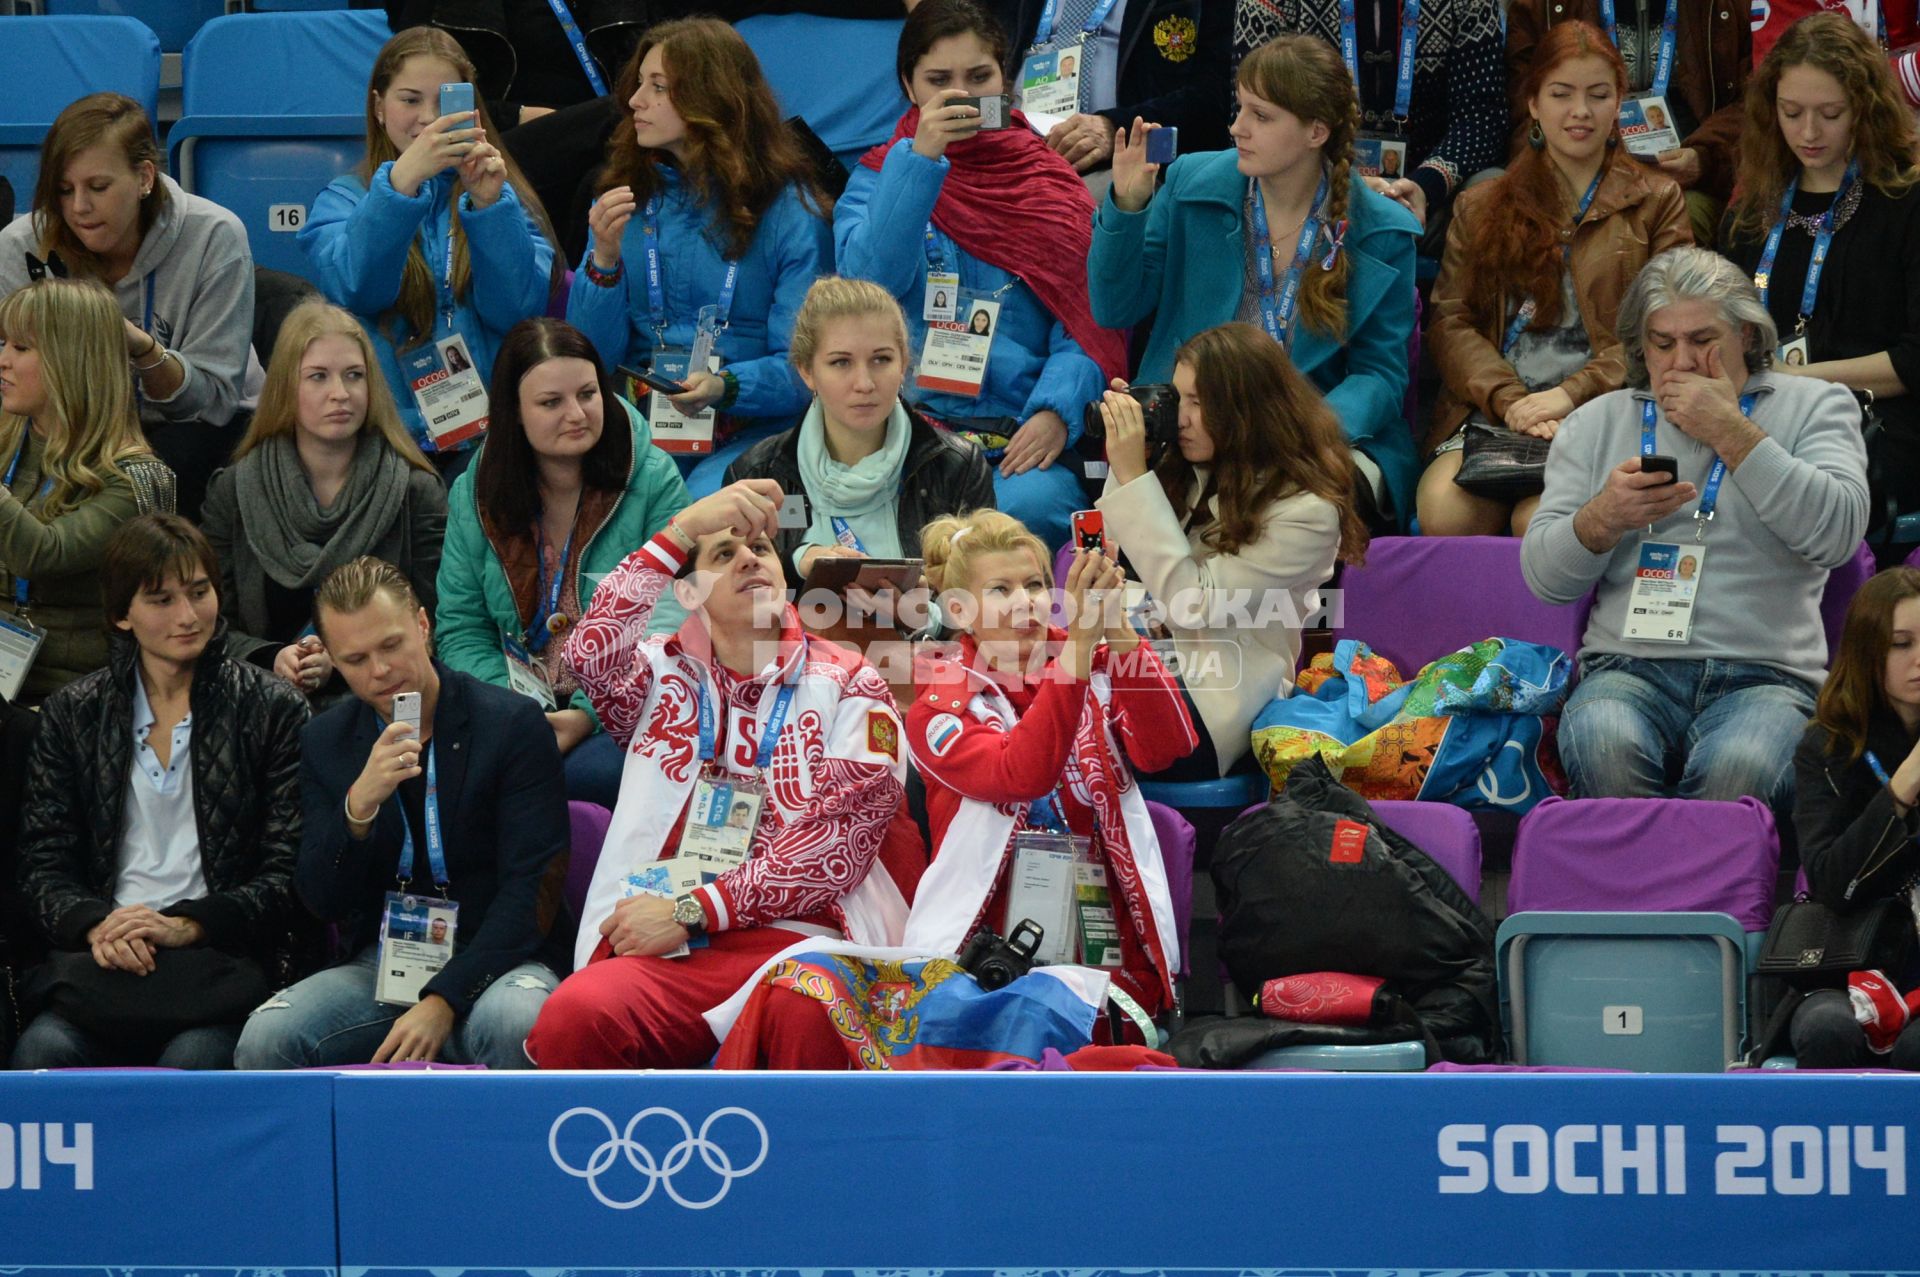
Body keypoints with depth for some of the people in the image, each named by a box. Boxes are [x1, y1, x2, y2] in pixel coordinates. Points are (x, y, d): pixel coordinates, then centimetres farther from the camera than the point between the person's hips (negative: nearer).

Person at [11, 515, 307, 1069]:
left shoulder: (273, 709, 8)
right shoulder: (73, 713, 15)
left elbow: (288, 873, 1)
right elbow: (44, 863, 10)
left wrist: (187, 926, -14)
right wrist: (95, 926, -12)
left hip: (223, 956, -2)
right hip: (103, 956, 2)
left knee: (191, 1059, -36)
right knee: (43, 1049, -33)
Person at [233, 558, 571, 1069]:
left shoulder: (512, 724, -5)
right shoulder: (325, 742, 8)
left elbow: (529, 890, -9)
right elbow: (321, 902, 2)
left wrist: (443, 1002, -20)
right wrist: (358, 805, -18)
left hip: (492, 962, -3)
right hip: (382, 965, 4)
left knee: (515, 1025, -39)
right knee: (264, 1041, -24)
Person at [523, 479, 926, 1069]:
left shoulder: (849, 683, 14)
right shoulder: (663, 672, 21)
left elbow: (838, 837, 1)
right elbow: (590, 653, -3)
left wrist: (690, 911, -7)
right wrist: (681, 531, -6)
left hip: (798, 938, -2)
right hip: (657, 941, 2)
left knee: (816, 1017, -40)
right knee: (571, 1019, -33)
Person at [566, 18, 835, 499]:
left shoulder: (791, 211, -1)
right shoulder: (629, 197, 12)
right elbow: (594, 356, 6)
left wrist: (724, 387, -25)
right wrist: (604, 258, -11)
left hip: (750, 429, -3)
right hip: (641, 422, 3)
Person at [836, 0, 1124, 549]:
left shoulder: (1049, 180, 14)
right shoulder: (877, 179, 13)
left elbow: (1084, 324, 6)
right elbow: (870, 283, -8)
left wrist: (1055, 411, -13)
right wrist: (920, 160, -15)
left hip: (1023, 440, 1)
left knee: (1029, 506, -33)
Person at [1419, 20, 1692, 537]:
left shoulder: (1656, 203, 17)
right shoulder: (1480, 209, 21)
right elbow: (1450, 322, 9)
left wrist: (1572, 393, -10)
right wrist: (1510, 400, -10)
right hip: (1488, 413, 2)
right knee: (1445, 514, -32)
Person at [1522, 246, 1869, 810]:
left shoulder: (1814, 405, 13)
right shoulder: (1598, 422, 20)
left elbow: (1837, 533, -6)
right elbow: (1543, 577, 13)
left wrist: (1730, 432, -6)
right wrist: (1604, 517, -9)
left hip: (1764, 675, -2)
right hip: (1628, 669, 2)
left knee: (1739, 767, -37)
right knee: (1603, 744, -35)